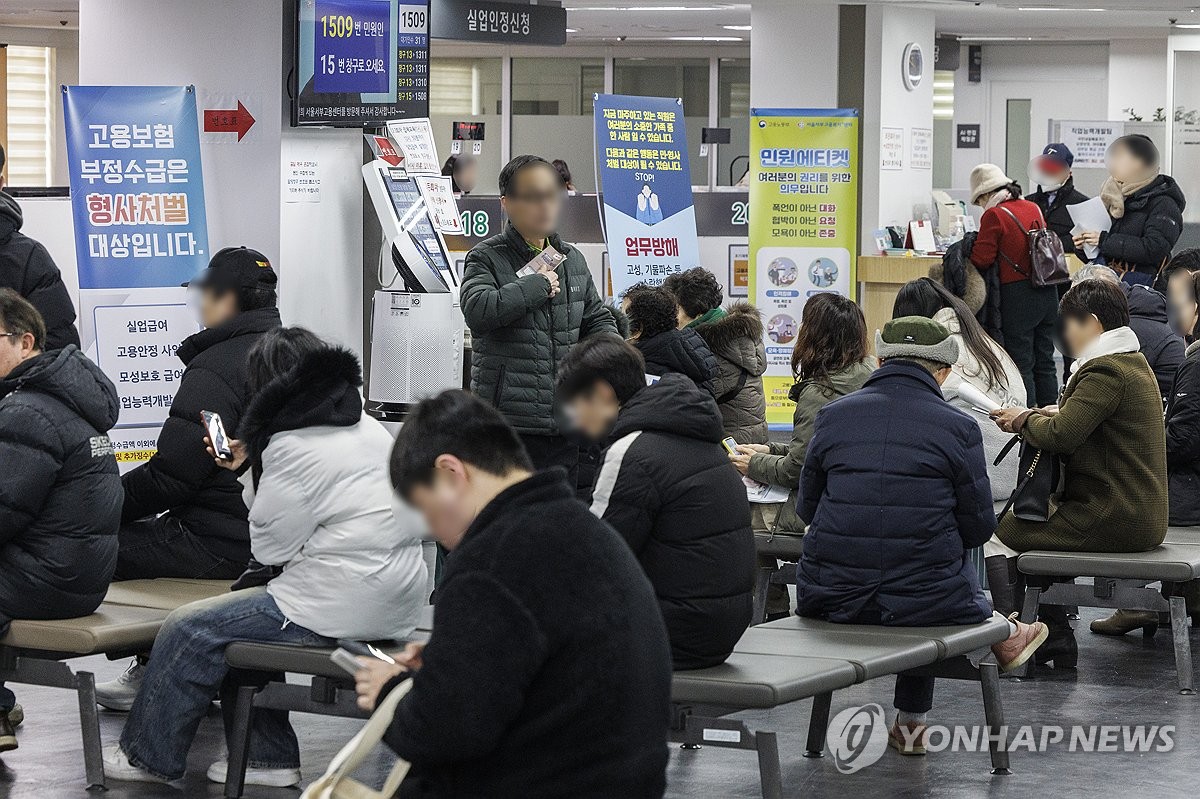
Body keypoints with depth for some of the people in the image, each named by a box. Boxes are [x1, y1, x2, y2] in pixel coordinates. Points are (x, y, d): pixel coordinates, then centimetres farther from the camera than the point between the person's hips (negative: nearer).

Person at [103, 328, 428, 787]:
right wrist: (249, 469, 16)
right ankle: (267, 755, 27)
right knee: (243, 611, 26)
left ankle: (149, 757, 18)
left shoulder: (295, 446, -16)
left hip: (343, 609, -10)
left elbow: (269, 547, -9)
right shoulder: (367, 427, 12)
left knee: (190, 630, 3)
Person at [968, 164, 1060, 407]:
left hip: (1017, 294, -7)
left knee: (1021, 364, 0)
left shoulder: (993, 215, -11)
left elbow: (981, 259, -13)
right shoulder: (1033, 208, 9)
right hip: (1048, 292, 7)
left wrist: (970, 247, 6)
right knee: (1045, 362, 14)